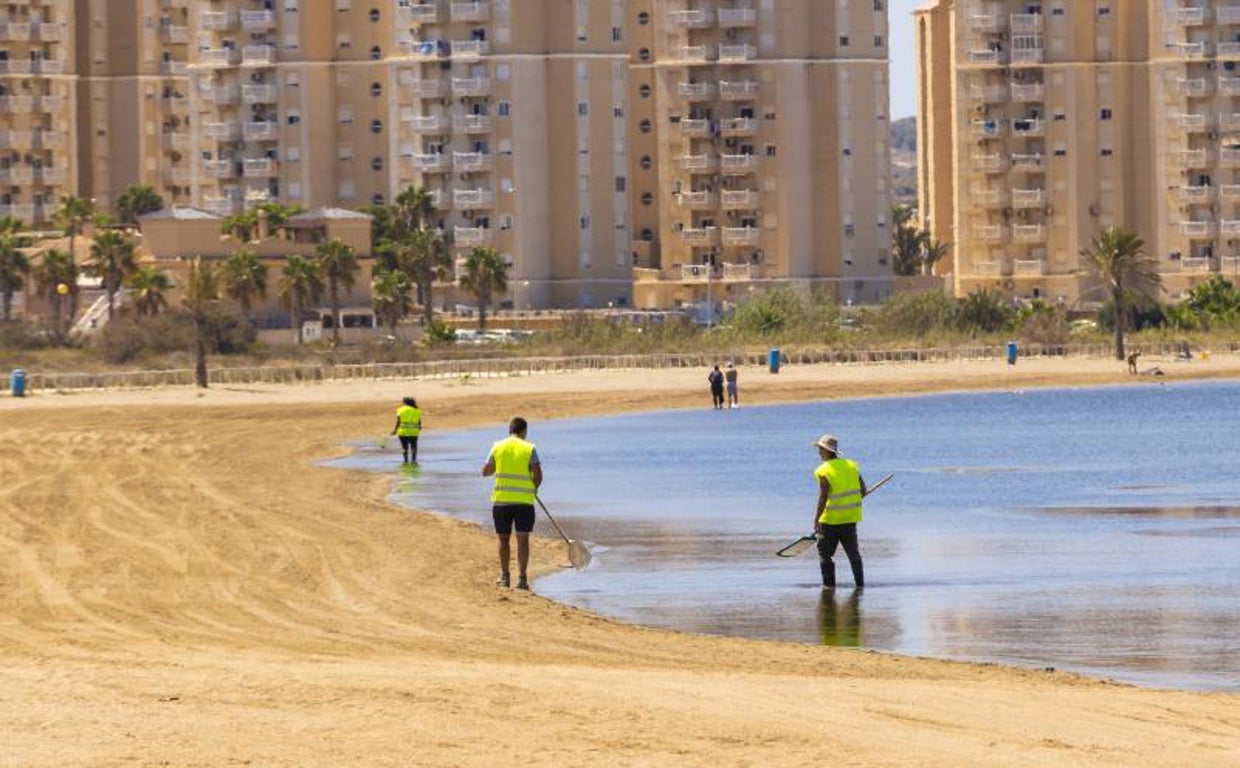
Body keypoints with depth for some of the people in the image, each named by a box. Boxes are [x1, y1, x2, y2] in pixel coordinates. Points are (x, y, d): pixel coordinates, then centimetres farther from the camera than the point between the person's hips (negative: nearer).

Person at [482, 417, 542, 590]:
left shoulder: (498, 447, 3)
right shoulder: (529, 449, -3)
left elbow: (485, 471, 9)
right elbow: (538, 475, -8)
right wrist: (534, 489, 11)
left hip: (501, 499, 2)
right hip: (524, 500, -2)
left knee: (504, 538, 13)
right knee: (522, 539, 1)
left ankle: (504, 577, 15)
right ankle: (521, 577, -5)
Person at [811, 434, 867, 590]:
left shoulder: (824, 471, -15)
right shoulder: (851, 466, 4)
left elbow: (822, 498, -19)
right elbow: (863, 491, 8)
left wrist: (816, 520, -14)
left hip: (831, 519, -6)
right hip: (850, 518, 6)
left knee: (825, 552, 6)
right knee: (853, 551, 15)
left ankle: (829, 583, 4)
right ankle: (859, 582, 16)